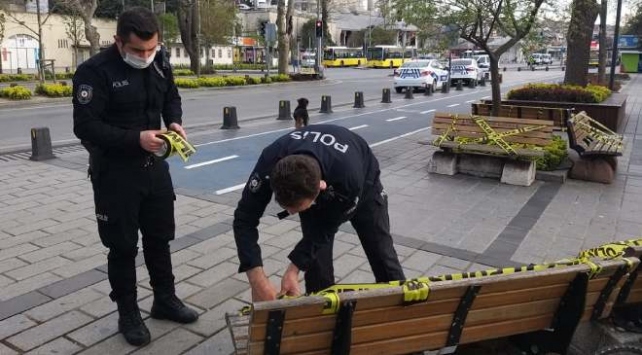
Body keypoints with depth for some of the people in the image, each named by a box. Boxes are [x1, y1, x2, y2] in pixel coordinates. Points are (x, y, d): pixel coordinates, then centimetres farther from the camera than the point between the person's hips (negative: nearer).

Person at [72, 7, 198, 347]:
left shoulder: (160, 63, 0)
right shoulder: (94, 71, -18)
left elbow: (171, 98, 15)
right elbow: (85, 127, -20)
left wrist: (174, 122, -6)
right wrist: (136, 138, -28)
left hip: (154, 165, 6)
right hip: (115, 172, -5)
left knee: (159, 238, 16)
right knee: (122, 246, 6)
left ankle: (165, 300, 34)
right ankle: (128, 314, 24)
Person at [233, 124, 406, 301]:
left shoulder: (349, 178, -46)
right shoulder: (270, 162, -39)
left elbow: (326, 228, -28)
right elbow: (245, 218, -31)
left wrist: (294, 270, -29)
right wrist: (257, 279, -39)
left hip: (363, 182, -2)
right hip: (310, 184, 2)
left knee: (381, 253, 5)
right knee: (316, 258, -9)